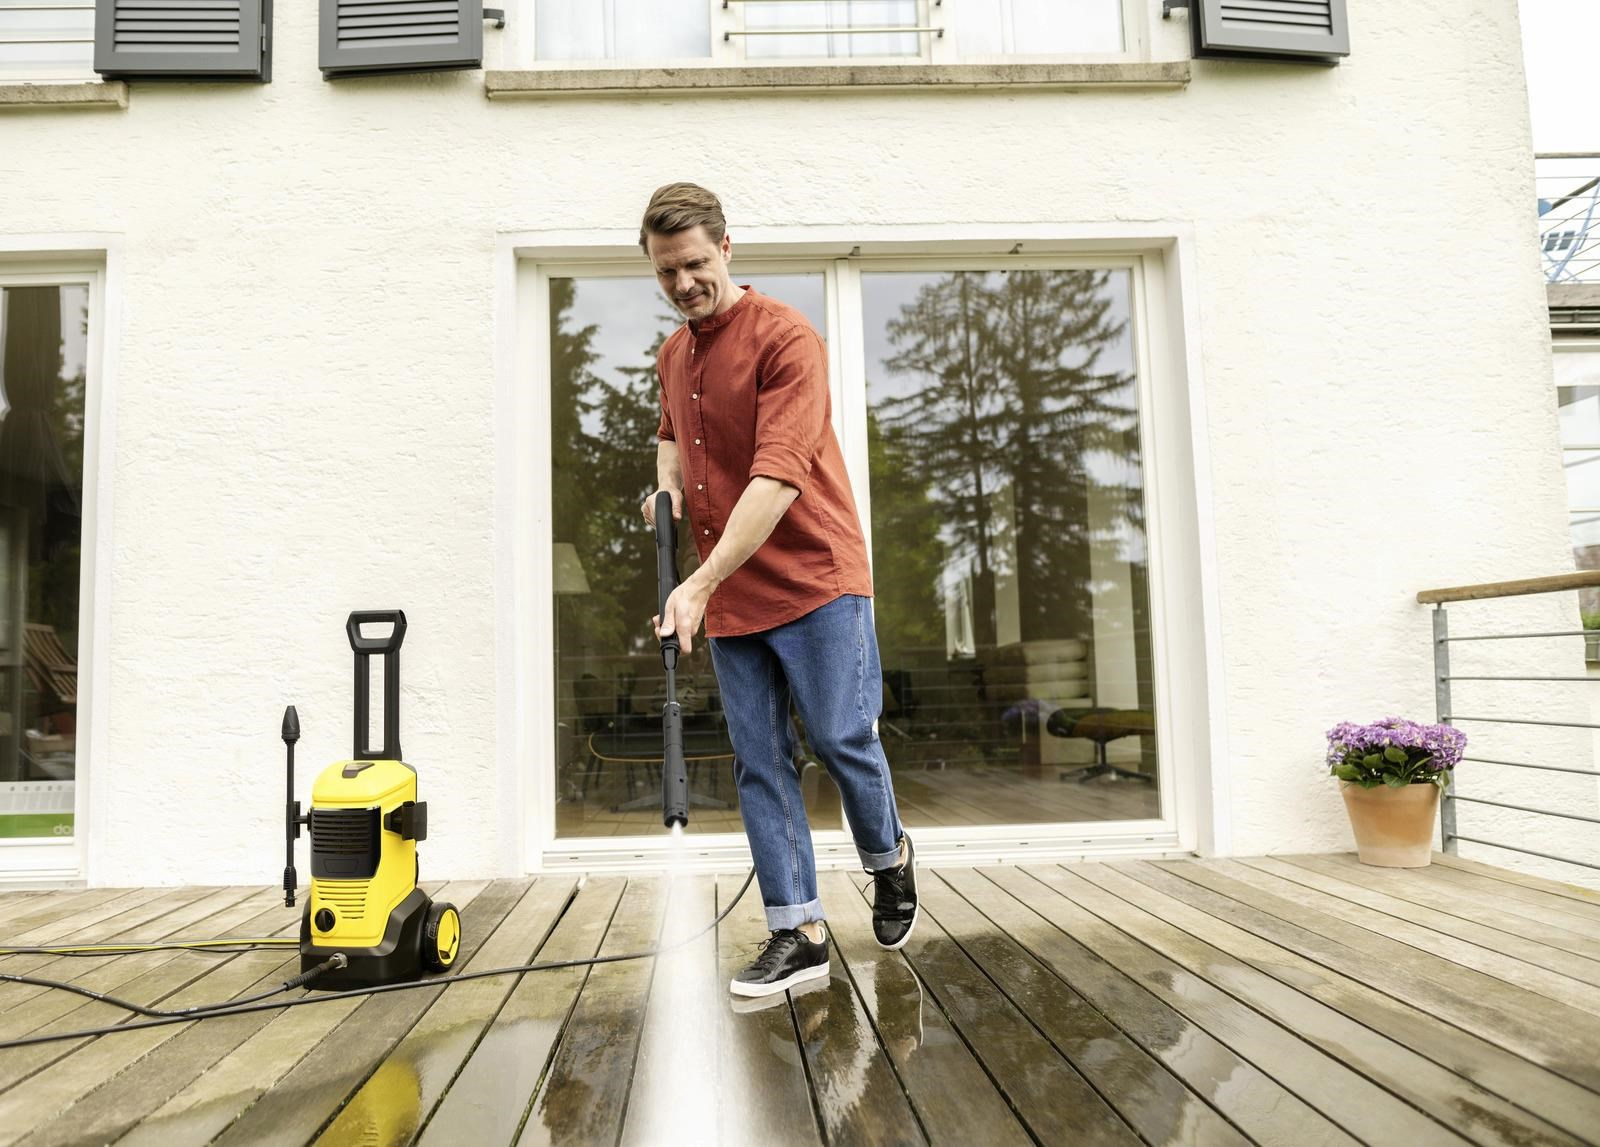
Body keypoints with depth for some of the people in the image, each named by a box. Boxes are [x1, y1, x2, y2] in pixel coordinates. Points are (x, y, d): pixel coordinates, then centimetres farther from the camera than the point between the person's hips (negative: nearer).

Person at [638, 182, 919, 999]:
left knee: (841, 739, -3)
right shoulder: (672, 356, 12)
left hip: (814, 579, -6)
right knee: (758, 762, 4)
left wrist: (701, 582, -30)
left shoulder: (785, 338, -13)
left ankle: (889, 858, 28)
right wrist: (667, 485, 10)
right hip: (730, 600, 7)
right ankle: (798, 935, 13)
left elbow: (778, 477, -24)